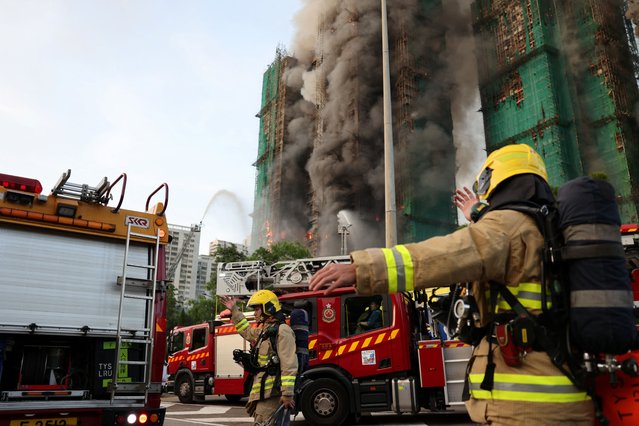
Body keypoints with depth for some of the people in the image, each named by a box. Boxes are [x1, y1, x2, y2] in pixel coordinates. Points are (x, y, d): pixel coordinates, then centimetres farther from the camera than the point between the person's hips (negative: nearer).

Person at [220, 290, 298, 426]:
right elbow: (246, 331, 39)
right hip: (262, 390, 10)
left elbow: (289, 365, -20)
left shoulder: (282, 331, -14)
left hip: (272, 391, -10)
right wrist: (234, 310, 34)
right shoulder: (264, 331, 18)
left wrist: (287, 394, -25)